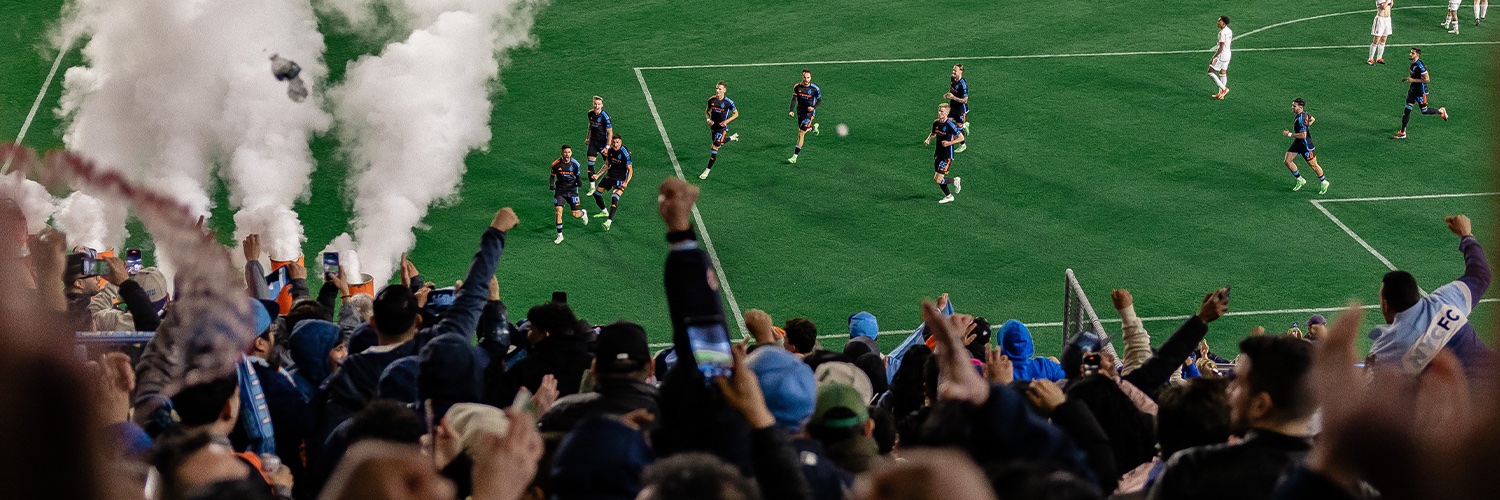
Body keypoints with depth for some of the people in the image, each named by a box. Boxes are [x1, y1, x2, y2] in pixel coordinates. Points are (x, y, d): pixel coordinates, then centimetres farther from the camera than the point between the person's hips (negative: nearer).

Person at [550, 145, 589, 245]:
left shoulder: (575, 164, -7)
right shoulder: (556, 164, -8)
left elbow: (578, 175, 8)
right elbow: (552, 176, 6)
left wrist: (579, 182, -13)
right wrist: (551, 184, -12)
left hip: (572, 190, 0)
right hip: (560, 191, 0)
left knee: (575, 215, 2)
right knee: (558, 211, -15)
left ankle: (583, 213, 41)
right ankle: (560, 235, -4)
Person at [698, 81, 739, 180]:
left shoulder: (728, 102, -17)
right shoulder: (711, 100, -6)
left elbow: (736, 114, -4)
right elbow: (707, 111, 11)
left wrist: (727, 121, -19)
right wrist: (708, 119, -9)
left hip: (722, 127, -6)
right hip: (713, 126, 6)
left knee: (714, 148, -9)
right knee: (719, 143, 24)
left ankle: (708, 170, 0)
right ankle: (732, 137, 52)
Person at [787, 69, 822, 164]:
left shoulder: (815, 88, -13)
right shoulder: (797, 87, -5)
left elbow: (820, 100, -1)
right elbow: (794, 99, 0)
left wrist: (814, 107, -19)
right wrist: (791, 110, -14)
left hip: (809, 112, -5)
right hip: (800, 111, 5)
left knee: (801, 134, -12)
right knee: (801, 132, 20)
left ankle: (795, 156, -10)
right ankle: (814, 127, 55)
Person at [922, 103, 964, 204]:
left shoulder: (950, 125, -20)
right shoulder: (936, 123, 1)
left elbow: (961, 138, -15)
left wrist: (949, 143, -26)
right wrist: (929, 139, 0)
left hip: (947, 155, -7)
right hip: (938, 153, 7)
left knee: (937, 179, -12)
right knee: (938, 178, 12)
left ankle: (955, 181, 15)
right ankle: (948, 196, 32)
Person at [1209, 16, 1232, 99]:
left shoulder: (1222, 33, -22)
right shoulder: (1229, 31, 6)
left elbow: (1221, 48, -24)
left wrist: (1213, 58, -21)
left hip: (1221, 55, -9)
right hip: (1228, 53, 9)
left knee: (1210, 72, 0)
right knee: (1223, 73, 16)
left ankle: (1224, 89, -2)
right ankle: (1220, 94, 21)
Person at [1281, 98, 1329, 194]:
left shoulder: (1301, 119, -29)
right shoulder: (1304, 114, 1)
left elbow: (1303, 135, -32)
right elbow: (1312, 119, 21)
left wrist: (1289, 134, -24)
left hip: (1306, 145, -10)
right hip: (1297, 143, 10)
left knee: (1313, 165, 6)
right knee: (1287, 161, 5)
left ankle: (1323, 183, 27)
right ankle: (1300, 180, 20)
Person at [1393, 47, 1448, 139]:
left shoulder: (1420, 65, -24)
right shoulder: (1412, 63, 3)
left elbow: (1427, 79, -23)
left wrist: (1413, 80, -25)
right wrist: (1408, 79, 9)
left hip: (1421, 91, -8)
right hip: (1413, 89, 8)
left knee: (1424, 111, 7)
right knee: (1407, 110, 4)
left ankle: (1441, 111, 34)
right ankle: (1402, 133, 6)